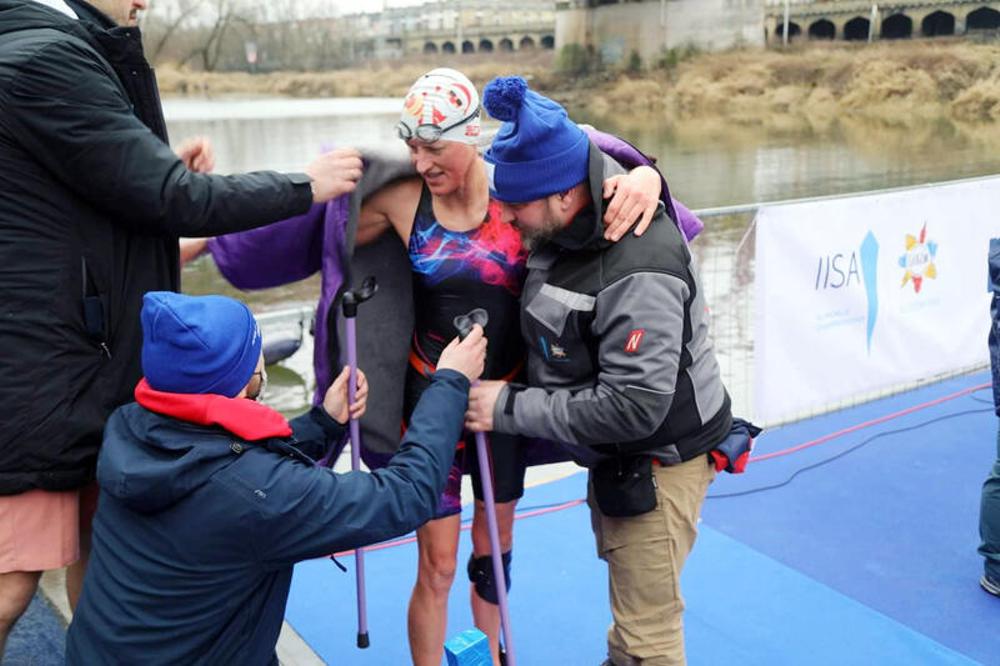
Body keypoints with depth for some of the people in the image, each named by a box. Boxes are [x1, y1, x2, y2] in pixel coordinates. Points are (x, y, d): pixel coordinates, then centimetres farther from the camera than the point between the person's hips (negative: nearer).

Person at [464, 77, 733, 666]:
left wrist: (510, 407, -26)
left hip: (655, 466, -9)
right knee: (628, 601, 30)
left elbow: (632, 408, -33)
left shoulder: (638, 274, -34)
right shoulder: (570, 225, -6)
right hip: (612, 457, 9)